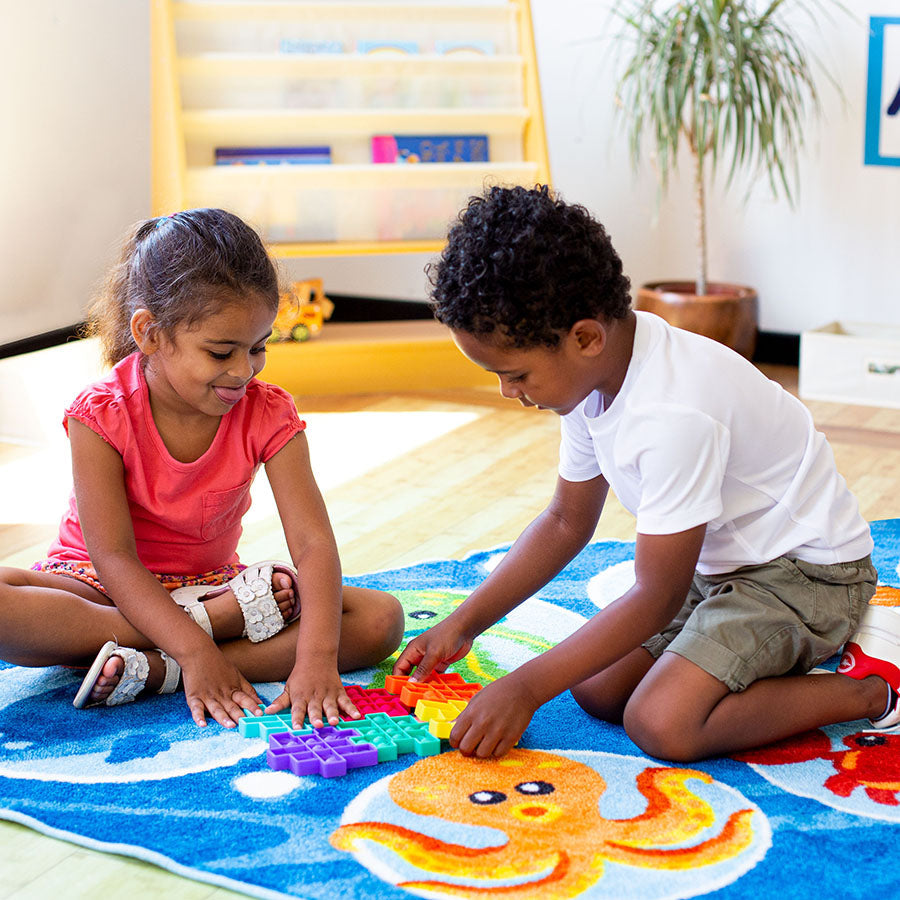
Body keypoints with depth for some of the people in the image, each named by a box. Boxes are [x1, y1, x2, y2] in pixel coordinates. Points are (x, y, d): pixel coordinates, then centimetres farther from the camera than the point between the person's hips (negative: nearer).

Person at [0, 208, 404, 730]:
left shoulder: (268, 414, -12)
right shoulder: (102, 415, -18)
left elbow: (313, 542, -20)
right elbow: (115, 558, -22)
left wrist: (317, 659, -36)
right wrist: (195, 648, -36)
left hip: (212, 585, 3)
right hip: (104, 589, -2)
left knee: (381, 619, -20)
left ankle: (151, 671, -31)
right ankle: (221, 620, -29)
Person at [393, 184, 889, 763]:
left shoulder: (675, 413, -33)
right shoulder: (594, 372, -5)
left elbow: (657, 598, -27)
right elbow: (567, 520, 8)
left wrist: (526, 689, -23)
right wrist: (464, 624, 2)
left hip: (807, 571, -9)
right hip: (719, 563, 9)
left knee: (662, 724, -25)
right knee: (596, 688, -3)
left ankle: (870, 694, -6)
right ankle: (780, 650, 13)